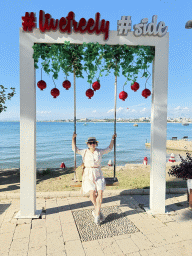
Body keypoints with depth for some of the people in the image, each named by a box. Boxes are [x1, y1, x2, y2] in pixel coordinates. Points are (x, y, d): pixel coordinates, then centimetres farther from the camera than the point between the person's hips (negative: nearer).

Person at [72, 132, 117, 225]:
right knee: (92, 192, -20)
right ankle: (98, 211, 4)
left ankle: (97, 214, -6)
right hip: (88, 175, -1)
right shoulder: (85, 152, 5)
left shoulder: (100, 152, 7)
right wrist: (73, 139, -3)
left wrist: (113, 139, 15)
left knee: (100, 192, -18)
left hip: (98, 175, 1)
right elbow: (74, 149, 7)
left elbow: (109, 148, 20)